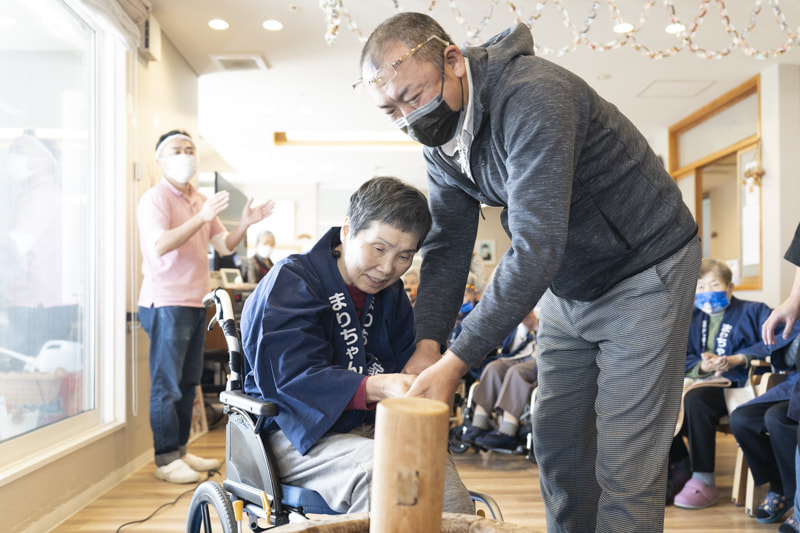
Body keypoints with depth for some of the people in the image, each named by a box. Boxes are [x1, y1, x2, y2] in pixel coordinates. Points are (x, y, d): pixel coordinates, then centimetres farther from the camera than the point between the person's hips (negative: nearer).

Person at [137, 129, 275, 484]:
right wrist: (201, 218, -29)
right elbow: (159, 245, -22)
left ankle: (181, 451, 21)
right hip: (166, 303, -8)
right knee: (166, 385, -4)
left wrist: (245, 224, -4)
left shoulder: (200, 201, 18)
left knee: (188, 383, 12)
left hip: (194, 303, 8)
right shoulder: (155, 199, -6)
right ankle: (166, 460, 3)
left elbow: (224, 246, 14)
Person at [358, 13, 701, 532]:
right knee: (557, 441, 12)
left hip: (645, 273, -7)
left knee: (624, 460, -5)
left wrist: (456, 361, -36)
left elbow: (536, 247, -36)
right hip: (569, 287, 8)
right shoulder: (441, 137, -3)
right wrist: (428, 344, -18)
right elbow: (448, 246, -4)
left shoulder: (533, 98, -30)